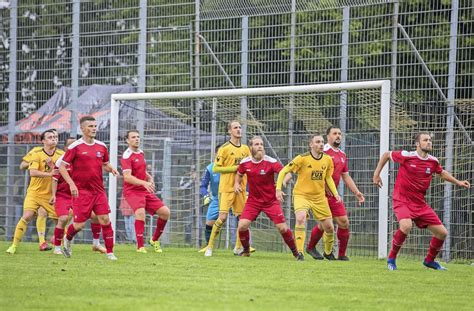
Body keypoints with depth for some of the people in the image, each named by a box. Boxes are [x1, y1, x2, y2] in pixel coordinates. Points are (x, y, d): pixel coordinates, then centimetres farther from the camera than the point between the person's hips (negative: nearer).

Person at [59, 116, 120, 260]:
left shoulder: (101, 146, 8)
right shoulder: (75, 147, -6)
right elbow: (62, 167, -4)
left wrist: (111, 169, -1)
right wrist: (71, 184, -15)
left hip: (99, 190, 4)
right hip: (81, 191, -4)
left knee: (105, 219, -7)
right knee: (79, 224, -3)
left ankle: (110, 252, 0)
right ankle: (68, 239, 30)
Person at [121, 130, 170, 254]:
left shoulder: (140, 153, 13)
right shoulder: (127, 156, -13)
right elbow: (127, 177, -25)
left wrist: (150, 178, 9)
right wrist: (144, 183, -36)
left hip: (145, 190, 8)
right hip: (132, 191, -8)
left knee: (165, 212, 1)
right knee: (140, 212, -33)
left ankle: (155, 240, 20)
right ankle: (140, 246, -27)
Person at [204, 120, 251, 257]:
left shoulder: (245, 149, 11)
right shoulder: (224, 148, -6)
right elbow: (216, 168, -9)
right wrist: (235, 168, -15)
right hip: (226, 188, -5)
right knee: (222, 217, -14)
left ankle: (238, 247, 20)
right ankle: (210, 247, -5)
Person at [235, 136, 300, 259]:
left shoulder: (271, 162, -14)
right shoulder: (245, 163, -3)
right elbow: (239, 174, 18)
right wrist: (237, 184, -1)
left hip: (271, 201, -2)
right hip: (253, 200, 2)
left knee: (283, 228, -8)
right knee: (242, 226, -14)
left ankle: (295, 252, 12)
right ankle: (246, 250, 13)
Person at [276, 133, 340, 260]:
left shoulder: (327, 160, -1)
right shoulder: (302, 158, -14)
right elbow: (283, 171, -9)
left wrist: (335, 193, 3)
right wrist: (278, 189, -18)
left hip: (319, 197, 4)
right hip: (301, 195, -4)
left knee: (329, 227, 4)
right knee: (301, 218, -30)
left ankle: (328, 252, 31)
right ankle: (300, 252, -24)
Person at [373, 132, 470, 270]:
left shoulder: (433, 161, 2)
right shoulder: (406, 156, -12)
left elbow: (442, 173, 25)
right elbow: (386, 155, 5)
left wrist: (458, 182, 16)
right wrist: (376, 174, 5)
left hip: (420, 204, 6)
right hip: (402, 201, -6)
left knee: (442, 233, 2)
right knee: (406, 225, -35)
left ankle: (430, 260, 29)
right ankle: (391, 259, -14)